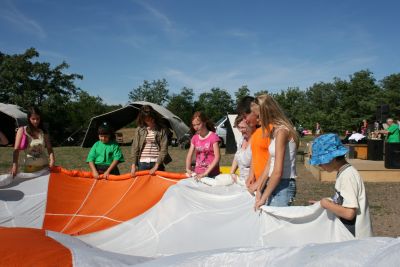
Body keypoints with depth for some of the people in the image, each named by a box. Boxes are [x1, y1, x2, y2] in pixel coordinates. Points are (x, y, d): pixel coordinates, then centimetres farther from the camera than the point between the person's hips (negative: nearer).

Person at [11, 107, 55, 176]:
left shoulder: (44, 132, 6)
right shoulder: (22, 130, -2)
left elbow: (49, 148, 5)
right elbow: (16, 149, -8)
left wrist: (52, 159, -15)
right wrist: (15, 165, -21)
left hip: (45, 166, 2)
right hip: (30, 167, -2)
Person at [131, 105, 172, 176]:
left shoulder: (162, 129, -2)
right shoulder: (139, 130, 3)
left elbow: (164, 149, -6)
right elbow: (135, 148, 4)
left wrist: (156, 167, -11)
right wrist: (133, 165, -3)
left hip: (157, 163, -1)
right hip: (142, 163, 2)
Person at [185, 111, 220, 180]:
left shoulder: (213, 137, -8)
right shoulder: (194, 138, 9)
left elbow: (217, 157, -15)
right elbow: (189, 155, 8)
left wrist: (205, 173, -21)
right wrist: (188, 169, -8)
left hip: (211, 174, -4)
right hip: (197, 174, 4)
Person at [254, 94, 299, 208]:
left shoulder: (281, 131, -17)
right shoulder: (275, 131, 11)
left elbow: (278, 172, -21)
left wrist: (263, 198, -14)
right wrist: (259, 190, 7)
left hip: (283, 185, -8)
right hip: (274, 184, 8)